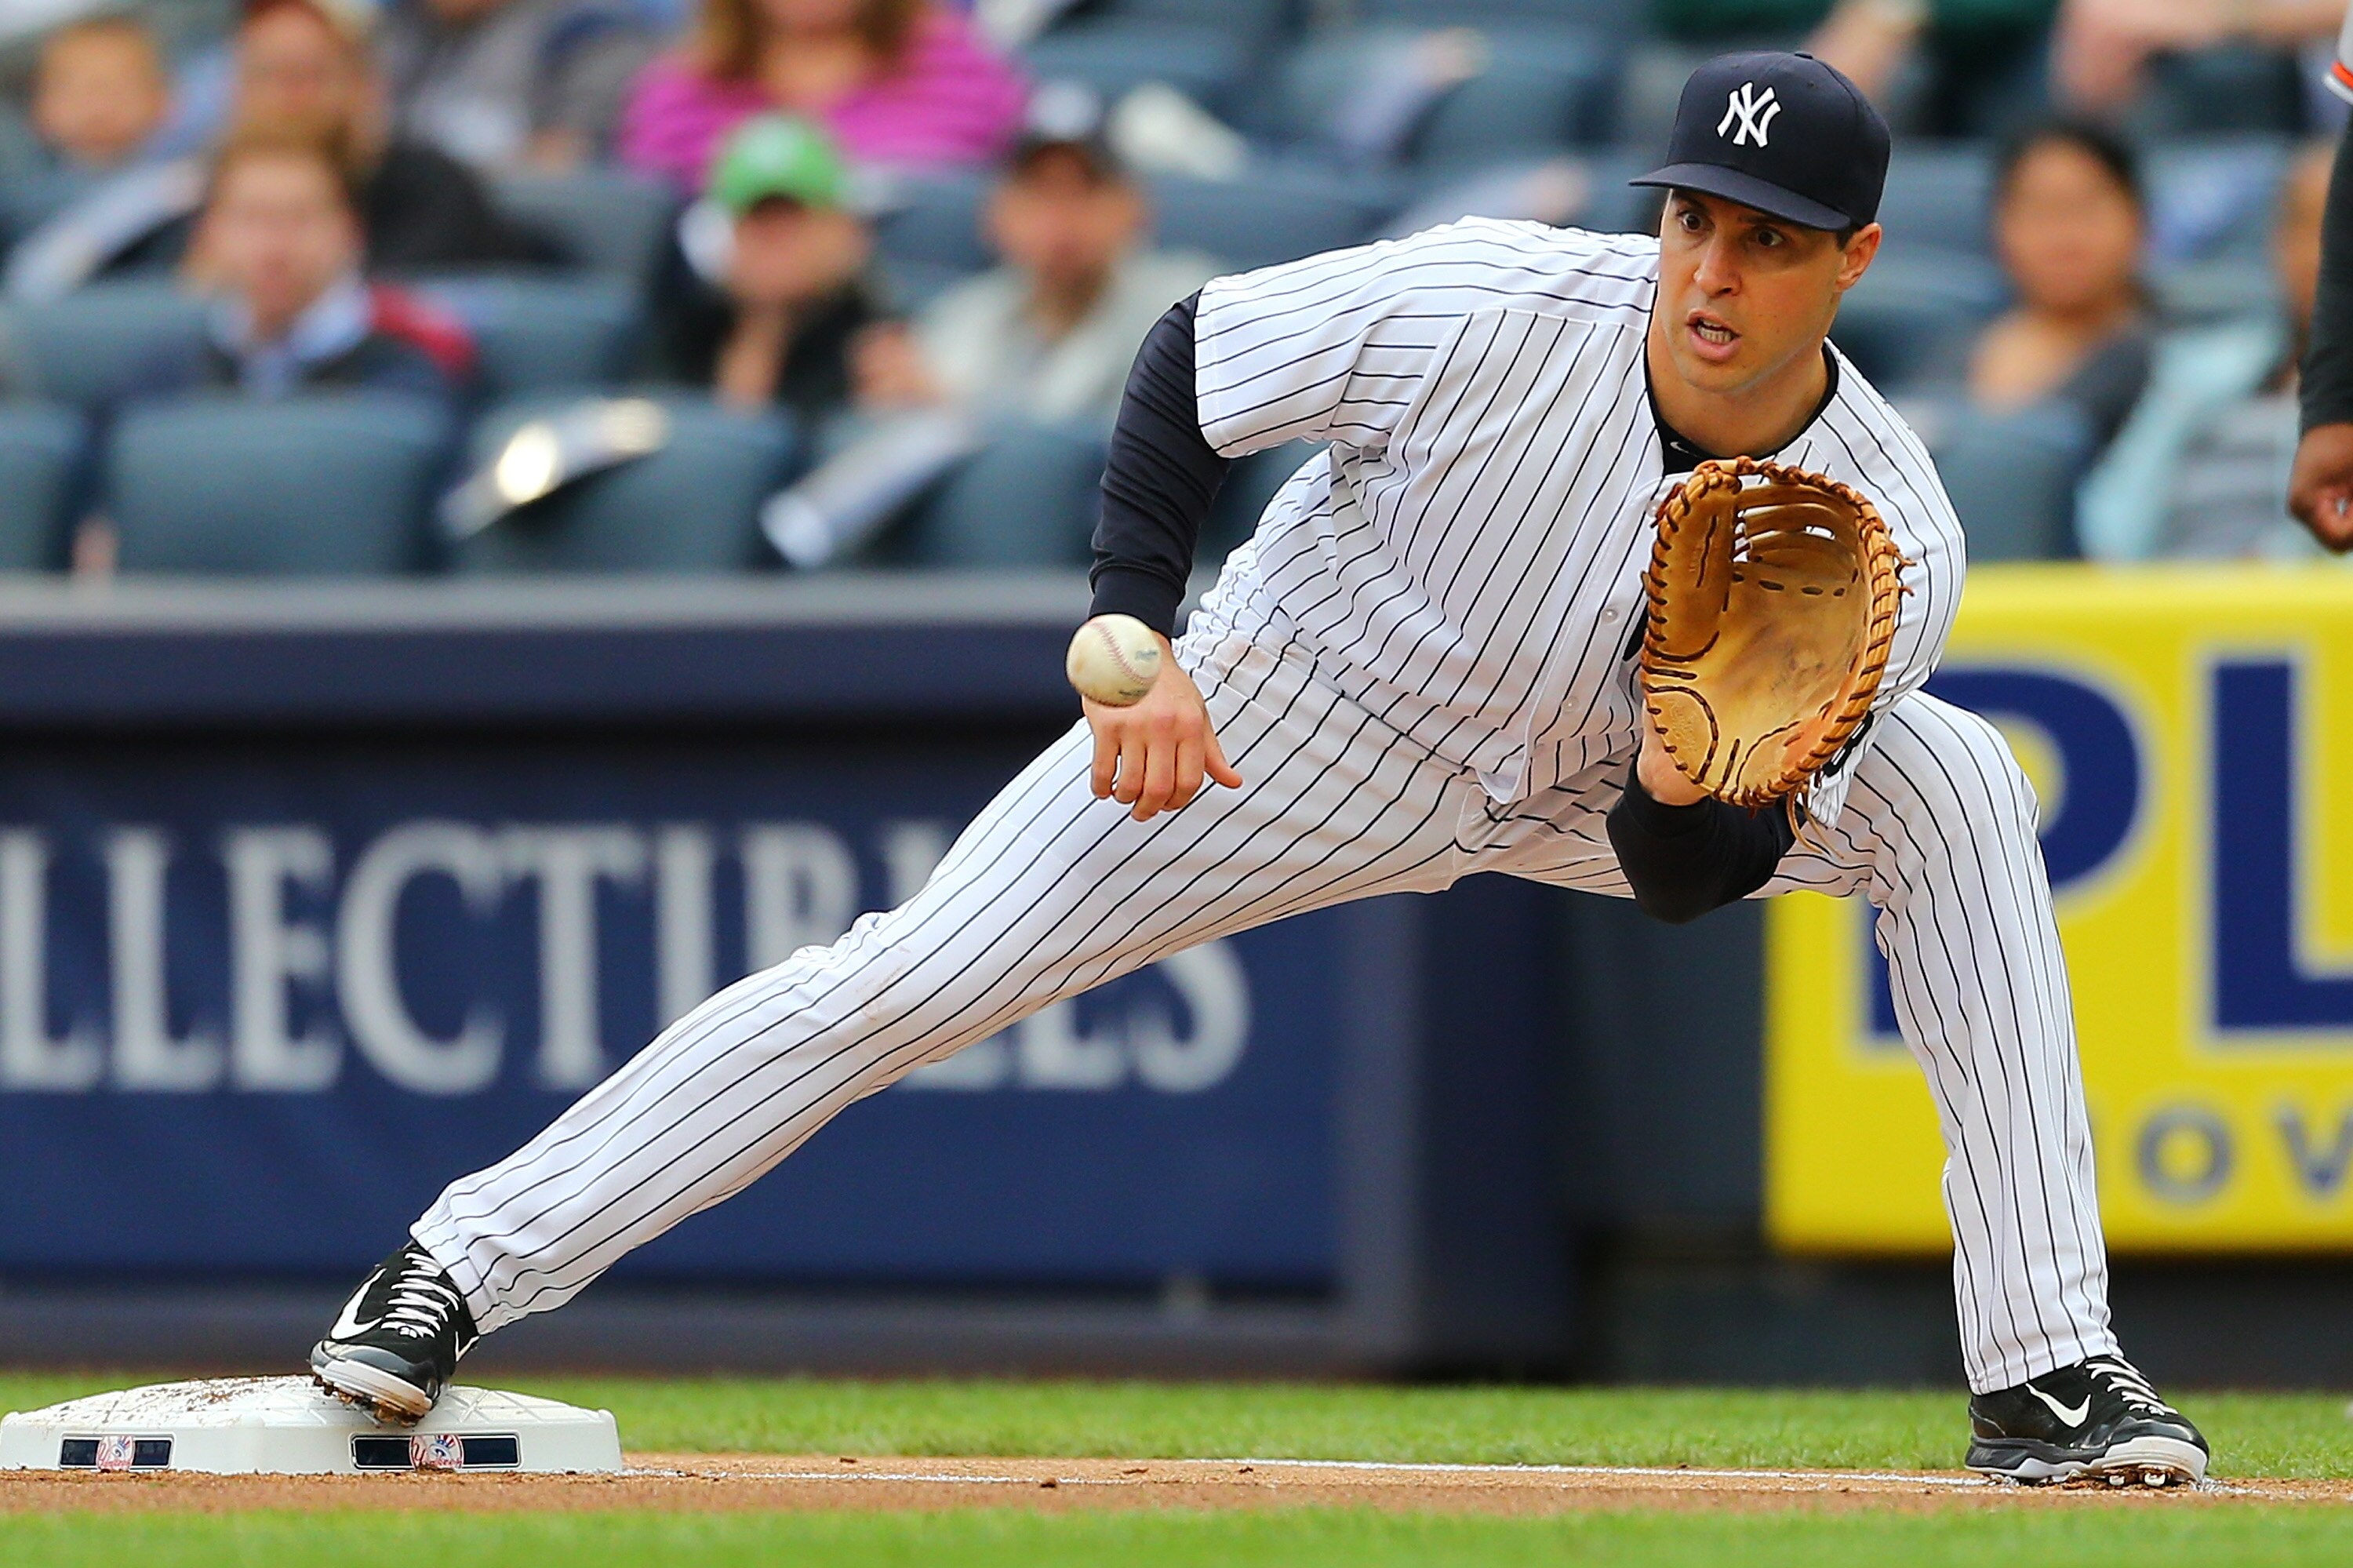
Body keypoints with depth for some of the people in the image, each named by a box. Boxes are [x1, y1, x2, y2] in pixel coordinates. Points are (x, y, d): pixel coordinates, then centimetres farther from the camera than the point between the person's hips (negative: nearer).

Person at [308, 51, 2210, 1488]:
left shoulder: (1893, 544, -25)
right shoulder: (1488, 312, -31)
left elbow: (1682, 876, -20)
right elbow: (1187, 361, -14)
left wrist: (1699, 789, -43)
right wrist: (1134, 643, -24)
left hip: (1589, 782, 2)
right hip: (1298, 712, -2)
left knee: (1959, 792, -19)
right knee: (897, 986, -13)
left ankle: (2046, 1375, -16)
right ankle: (458, 1267, 0)